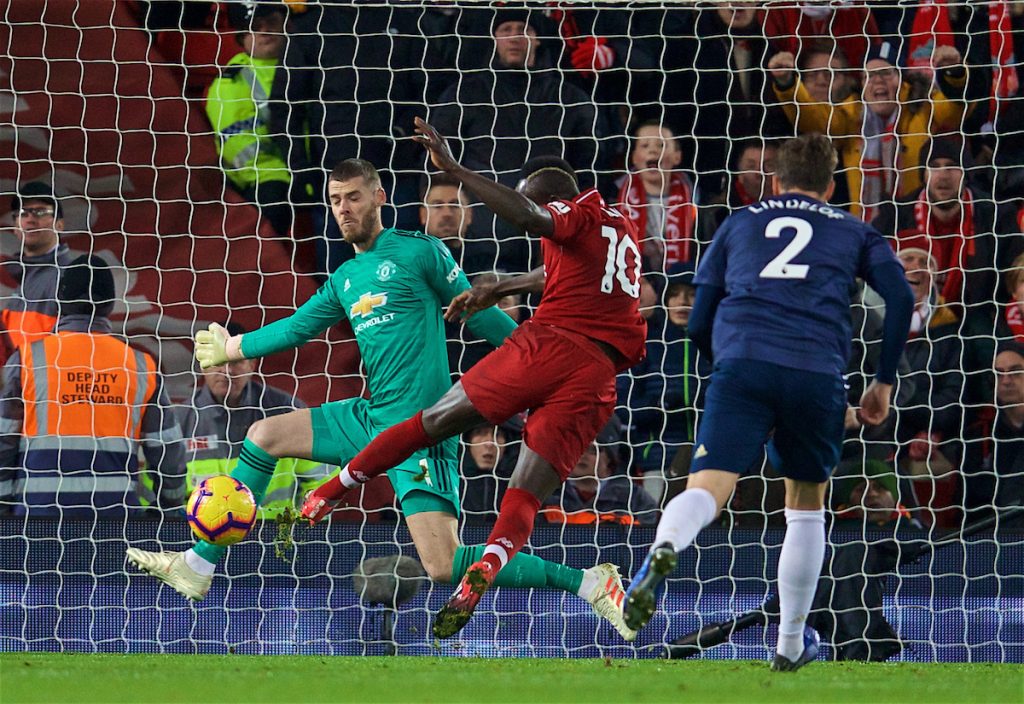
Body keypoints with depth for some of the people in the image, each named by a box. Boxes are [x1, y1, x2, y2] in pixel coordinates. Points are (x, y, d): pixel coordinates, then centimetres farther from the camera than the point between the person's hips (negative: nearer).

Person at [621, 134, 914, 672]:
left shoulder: (739, 224, 27)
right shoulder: (852, 232, 25)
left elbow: (698, 324, 22)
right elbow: (899, 297, 8)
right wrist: (884, 381, 15)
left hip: (741, 362, 0)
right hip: (817, 375, 0)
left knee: (706, 490, -14)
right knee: (806, 506, 21)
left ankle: (664, 548, -48)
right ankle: (791, 643, 26)